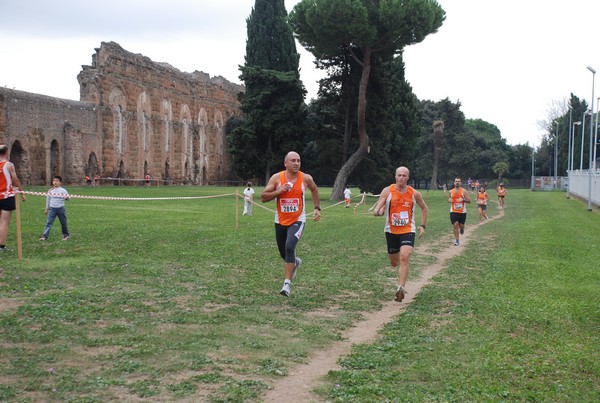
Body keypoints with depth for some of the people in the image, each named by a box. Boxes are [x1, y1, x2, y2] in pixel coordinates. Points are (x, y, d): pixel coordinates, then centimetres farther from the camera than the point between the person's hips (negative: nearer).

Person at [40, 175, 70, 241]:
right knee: (48, 223, -7)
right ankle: (45, 236, -10)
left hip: (61, 208, -1)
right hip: (52, 209, 1)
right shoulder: (50, 191, 4)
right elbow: (48, 199, 15)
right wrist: (46, 209, 18)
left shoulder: (63, 190, -3)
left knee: (63, 223, 10)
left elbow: (67, 197, -8)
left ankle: (66, 235, 26)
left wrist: (66, 197, -33)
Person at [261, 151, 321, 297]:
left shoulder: (306, 178, -7)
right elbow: (263, 197, -9)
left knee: (289, 247, -25)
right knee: (283, 253, 16)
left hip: (297, 221, -2)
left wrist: (317, 208, 10)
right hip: (280, 221, 3)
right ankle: (295, 262, 53)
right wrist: (279, 191, -23)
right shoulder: (276, 178, -8)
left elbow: (314, 189, 15)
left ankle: (287, 283, -20)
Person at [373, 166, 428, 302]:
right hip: (391, 231, 1)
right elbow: (376, 211, -14)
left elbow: (424, 208, 16)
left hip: (408, 230, -1)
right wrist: (378, 211, -38)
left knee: (404, 258, -22)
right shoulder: (387, 191, -7)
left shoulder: (414, 193, -2)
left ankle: (400, 288, -21)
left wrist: (423, 226, 9)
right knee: (394, 263, 13)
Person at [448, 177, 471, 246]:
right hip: (453, 211, 1)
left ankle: (462, 229, 45)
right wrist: (449, 200, -2)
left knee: (461, 225, 4)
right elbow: (449, 199, 22)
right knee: (455, 225, -10)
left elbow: (469, 201, -5)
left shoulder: (464, 191, -3)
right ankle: (457, 240, -3)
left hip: (462, 212, -1)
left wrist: (463, 199, -22)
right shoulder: (451, 192, 6)